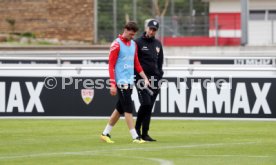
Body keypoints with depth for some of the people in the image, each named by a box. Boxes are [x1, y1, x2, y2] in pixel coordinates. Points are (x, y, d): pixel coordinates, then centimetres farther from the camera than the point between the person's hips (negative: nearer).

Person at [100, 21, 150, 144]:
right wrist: (113, 84, -15)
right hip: (121, 82, -8)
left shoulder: (133, 44, 13)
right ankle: (135, 137, -9)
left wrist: (145, 78, 14)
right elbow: (111, 65, -10)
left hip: (129, 82, 8)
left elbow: (136, 64, 21)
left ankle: (105, 133, 21)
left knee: (120, 109, 11)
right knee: (128, 109, -9)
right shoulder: (117, 44, -8)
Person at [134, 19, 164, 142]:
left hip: (154, 80, 5)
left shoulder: (158, 44, 16)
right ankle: (137, 127, 3)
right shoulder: (138, 43, -1)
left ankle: (145, 134, 5)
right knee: (145, 103, -16)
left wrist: (159, 78, 12)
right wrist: (135, 78, -8)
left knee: (149, 107, 3)